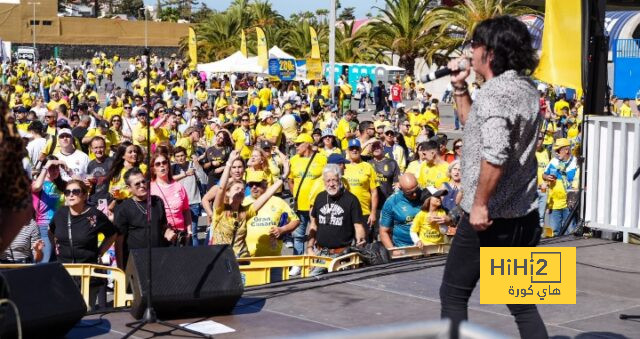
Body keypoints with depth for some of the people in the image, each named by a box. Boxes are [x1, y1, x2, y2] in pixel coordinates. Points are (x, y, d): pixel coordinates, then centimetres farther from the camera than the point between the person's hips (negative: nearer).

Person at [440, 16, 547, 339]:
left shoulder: (494, 92, -16)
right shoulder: (526, 89, 13)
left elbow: (495, 153, -30)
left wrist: (480, 203, -23)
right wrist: (459, 87, 16)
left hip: (489, 216, -8)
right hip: (524, 215, 9)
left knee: (453, 295, 7)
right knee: (522, 302, 12)